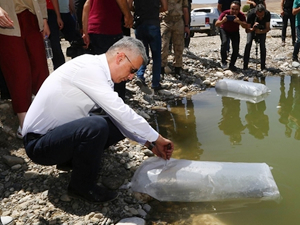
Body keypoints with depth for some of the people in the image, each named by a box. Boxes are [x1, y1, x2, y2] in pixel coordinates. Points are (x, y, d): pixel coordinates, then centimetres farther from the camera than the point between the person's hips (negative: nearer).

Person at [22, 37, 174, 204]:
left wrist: (149, 143, 4)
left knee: (119, 125, 1)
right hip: (39, 142, -9)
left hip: (62, 132, 9)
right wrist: (157, 138, -16)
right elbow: (121, 112, -27)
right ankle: (82, 186, -10)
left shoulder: (98, 71, 3)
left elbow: (119, 114, 8)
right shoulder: (89, 67, -24)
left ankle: (73, 159, 11)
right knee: (96, 125, -33)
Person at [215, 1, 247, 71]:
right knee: (224, 43, -28)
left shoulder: (241, 15, -26)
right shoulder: (225, 13, -30)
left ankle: (232, 65, 5)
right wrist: (222, 21, -56)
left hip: (235, 32, 2)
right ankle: (224, 62, -12)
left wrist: (239, 22, -57)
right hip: (224, 30, -2)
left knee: (236, 47, -13)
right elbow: (216, 24, -35)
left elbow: (245, 26, -37)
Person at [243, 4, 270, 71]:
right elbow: (247, 30, -32)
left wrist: (260, 31, -45)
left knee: (262, 45, -15)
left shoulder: (267, 14, -32)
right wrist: (253, 29, -53)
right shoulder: (251, 14, -35)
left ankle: (263, 66, -5)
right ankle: (245, 66, -15)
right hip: (252, 28, -1)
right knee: (248, 43, -19)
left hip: (262, 29, 1)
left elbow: (268, 28, -26)